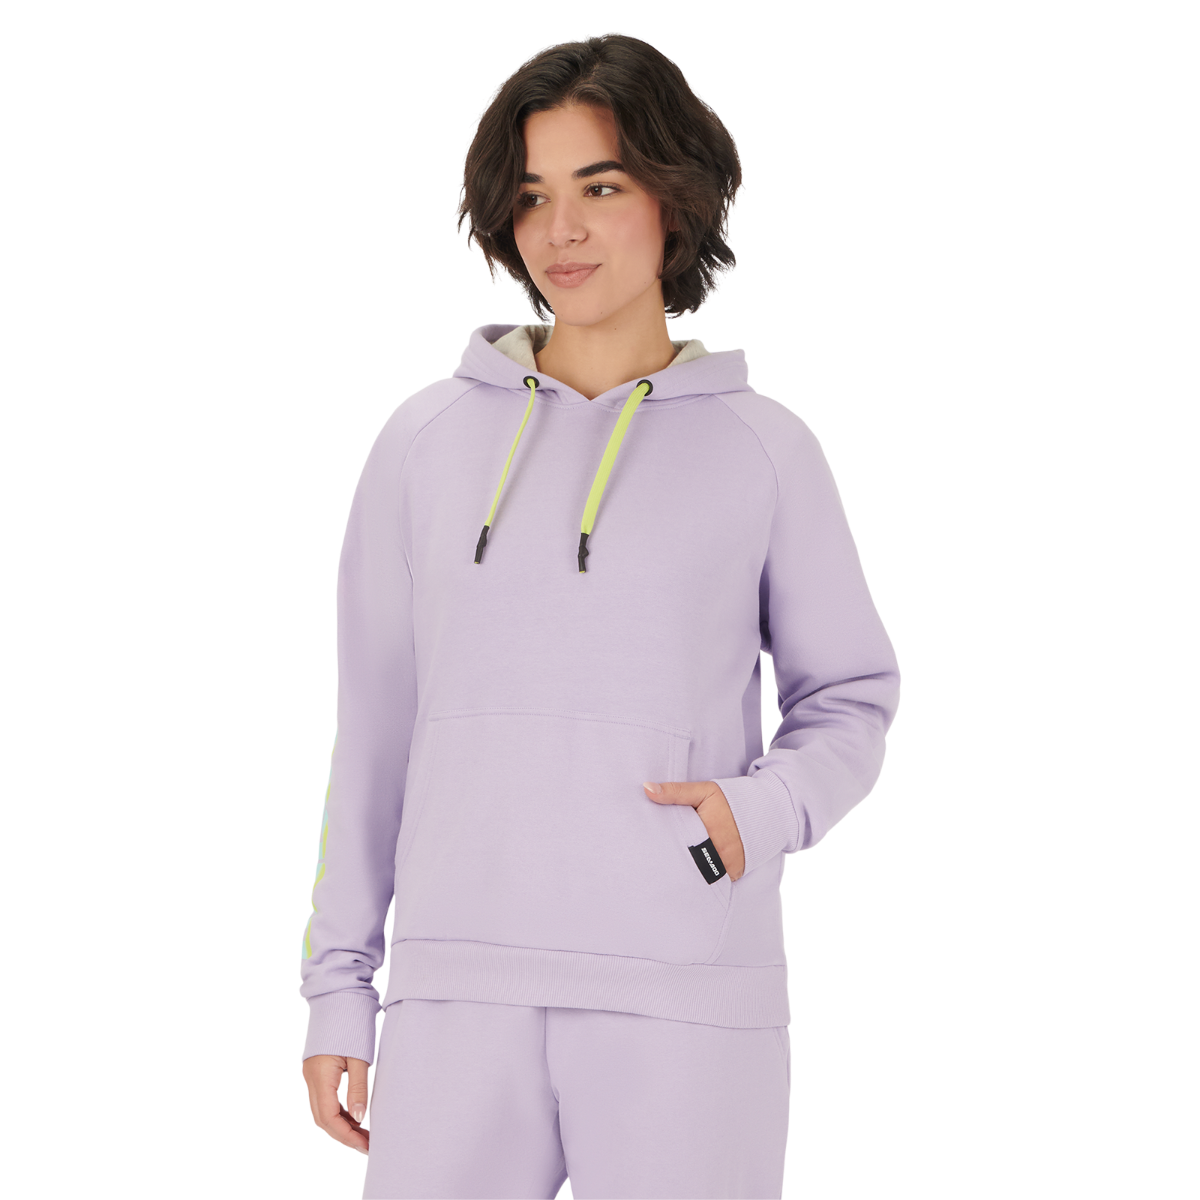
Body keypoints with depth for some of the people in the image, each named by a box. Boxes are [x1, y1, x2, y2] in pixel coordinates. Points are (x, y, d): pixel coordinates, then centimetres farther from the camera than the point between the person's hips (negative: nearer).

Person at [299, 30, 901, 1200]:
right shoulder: (427, 440, 10)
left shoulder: (767, 450, 5)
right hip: (465, 994, 2)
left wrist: (763, 811, -11)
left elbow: (846, 702, 12)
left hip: (689, 993, -2)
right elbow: (379, 722, 13)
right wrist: (336, 988, 9)